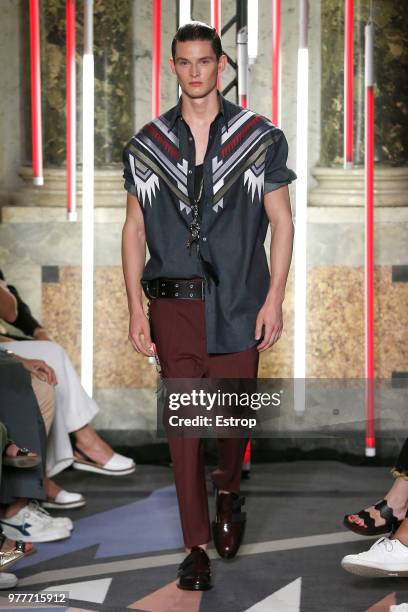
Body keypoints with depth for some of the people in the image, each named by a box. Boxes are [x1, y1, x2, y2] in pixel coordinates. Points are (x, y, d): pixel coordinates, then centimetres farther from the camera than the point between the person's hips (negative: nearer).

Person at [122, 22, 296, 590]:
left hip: (237, 303, -1)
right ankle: (197, 546, 10)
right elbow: (134, 229, 8)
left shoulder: (260, 138, 1)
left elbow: (281, 221, 3)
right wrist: (136, 307, 2)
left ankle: (229, 492, 39)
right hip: (174, 306, 1)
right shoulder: (147, 144, 5)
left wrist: (274, 299, -5)